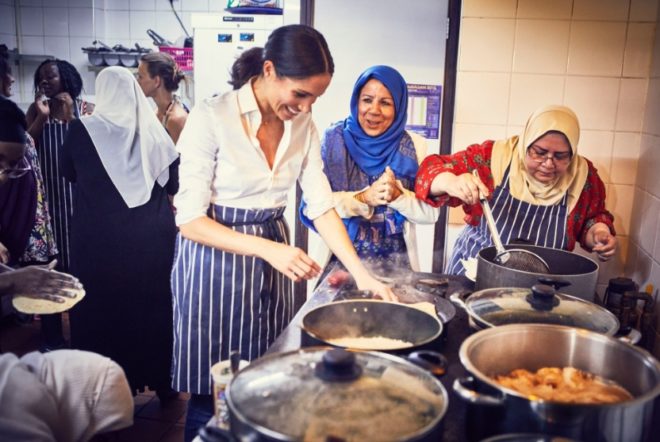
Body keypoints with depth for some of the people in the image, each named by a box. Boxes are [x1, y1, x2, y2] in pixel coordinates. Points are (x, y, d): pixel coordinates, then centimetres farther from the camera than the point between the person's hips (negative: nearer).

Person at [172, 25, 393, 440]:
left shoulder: (303, 126, -1)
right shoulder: (211, 117, -18)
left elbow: (322, 206, -1)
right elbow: (191, 219, -18)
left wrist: (362, 274, -11)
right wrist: (267, 248, -29)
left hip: (273, 257, 5)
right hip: (215, 258, -5)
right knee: (211, 395, 7)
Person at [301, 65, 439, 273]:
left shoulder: (413, 146, -3)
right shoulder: (335, 138, -7)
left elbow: (430, 212, -3)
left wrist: (398, 195, -20)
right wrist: (363, 198, -24)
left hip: (396, 260, 1)